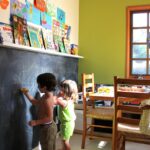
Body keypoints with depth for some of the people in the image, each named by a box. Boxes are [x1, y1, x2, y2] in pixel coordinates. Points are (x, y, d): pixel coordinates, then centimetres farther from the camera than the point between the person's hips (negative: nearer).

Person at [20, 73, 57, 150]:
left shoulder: (47, 100, -28)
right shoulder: (46, 96, 2)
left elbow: (49, 118, -30)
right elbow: (36, 102, 16)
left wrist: (36, 122, -25)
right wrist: (26, 94, 13)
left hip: (47, 128, -10)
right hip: (50, 126, 10)